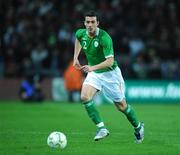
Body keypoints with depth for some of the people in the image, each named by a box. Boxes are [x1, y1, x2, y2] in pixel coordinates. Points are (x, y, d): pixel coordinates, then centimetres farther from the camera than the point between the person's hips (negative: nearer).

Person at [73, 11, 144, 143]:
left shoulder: (104, 38, -28)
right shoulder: (81, 33, -9)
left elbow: (110, 61, -32)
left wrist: (93, 67, -44)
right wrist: (76, 57, 13)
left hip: (110, 73, -5)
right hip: (94, 73, 5)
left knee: (121, 105, 4)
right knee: (85, 97, -20)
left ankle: (138, 126, 31)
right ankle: (102, 128, -15)